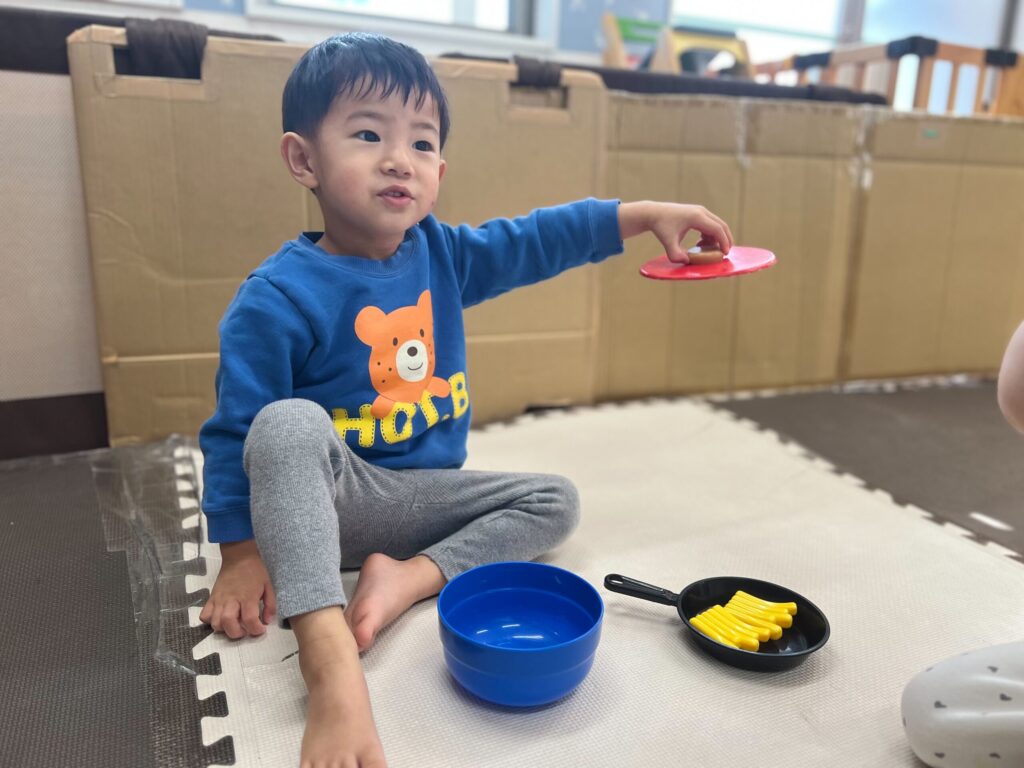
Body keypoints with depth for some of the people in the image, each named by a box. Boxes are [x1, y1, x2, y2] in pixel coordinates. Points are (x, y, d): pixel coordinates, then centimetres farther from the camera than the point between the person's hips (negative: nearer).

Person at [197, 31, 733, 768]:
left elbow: (539, 239, 3)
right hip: (331, 495, -5)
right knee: (289, 424, -36)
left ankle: (411, 576, -16)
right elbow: (237, 430, -14)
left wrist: (644, 215, -3)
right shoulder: (278, 297, -18)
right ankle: (329, 654, -43)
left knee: (555, 499, 0)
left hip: (426, 495, 6)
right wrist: (242, 552, -14)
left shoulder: (441, 253, -1)